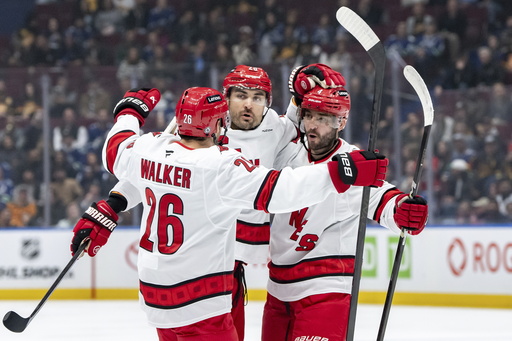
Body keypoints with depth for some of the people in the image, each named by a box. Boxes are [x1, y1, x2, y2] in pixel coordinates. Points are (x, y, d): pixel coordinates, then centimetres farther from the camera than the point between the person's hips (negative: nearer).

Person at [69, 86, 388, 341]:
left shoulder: (149, 148, -1)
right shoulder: (221, 165, -20)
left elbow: (114, 152, 22)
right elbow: (279, 190, -29)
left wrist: (130, 112, 39)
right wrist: (343, 173, -31)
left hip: (153, 285, 8)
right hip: (199, 300, -8)